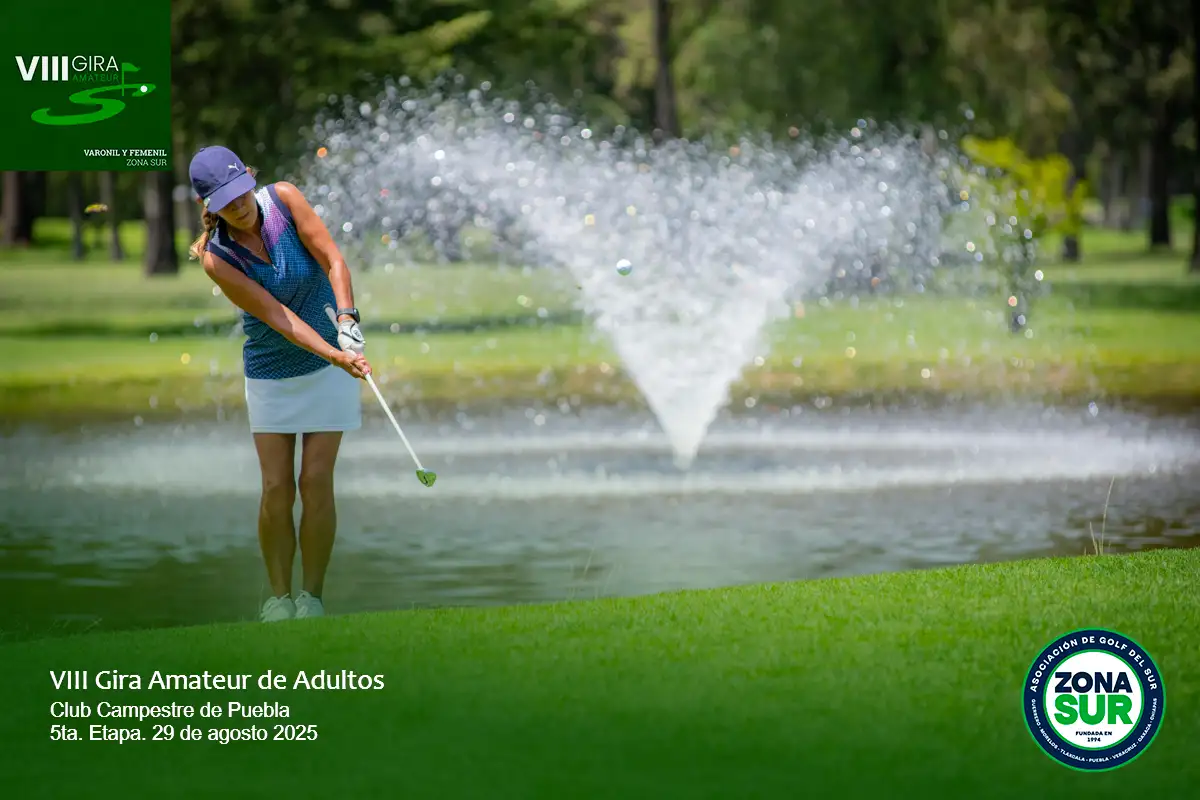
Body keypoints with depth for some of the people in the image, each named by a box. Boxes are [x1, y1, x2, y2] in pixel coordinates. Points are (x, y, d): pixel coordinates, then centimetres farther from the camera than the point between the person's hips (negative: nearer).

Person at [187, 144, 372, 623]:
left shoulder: (283, 198, -14)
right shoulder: (216, 258, -17)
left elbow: (332, 260, -15)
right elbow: (277, 316, -22)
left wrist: (346, 320, -30)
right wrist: (337, 357, -32)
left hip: (327, 366, 0)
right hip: (269, 372, 0)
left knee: (316, 483, -6)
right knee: (277, 489, -5)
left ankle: (313, 596, 5)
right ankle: (278, 597, 9)